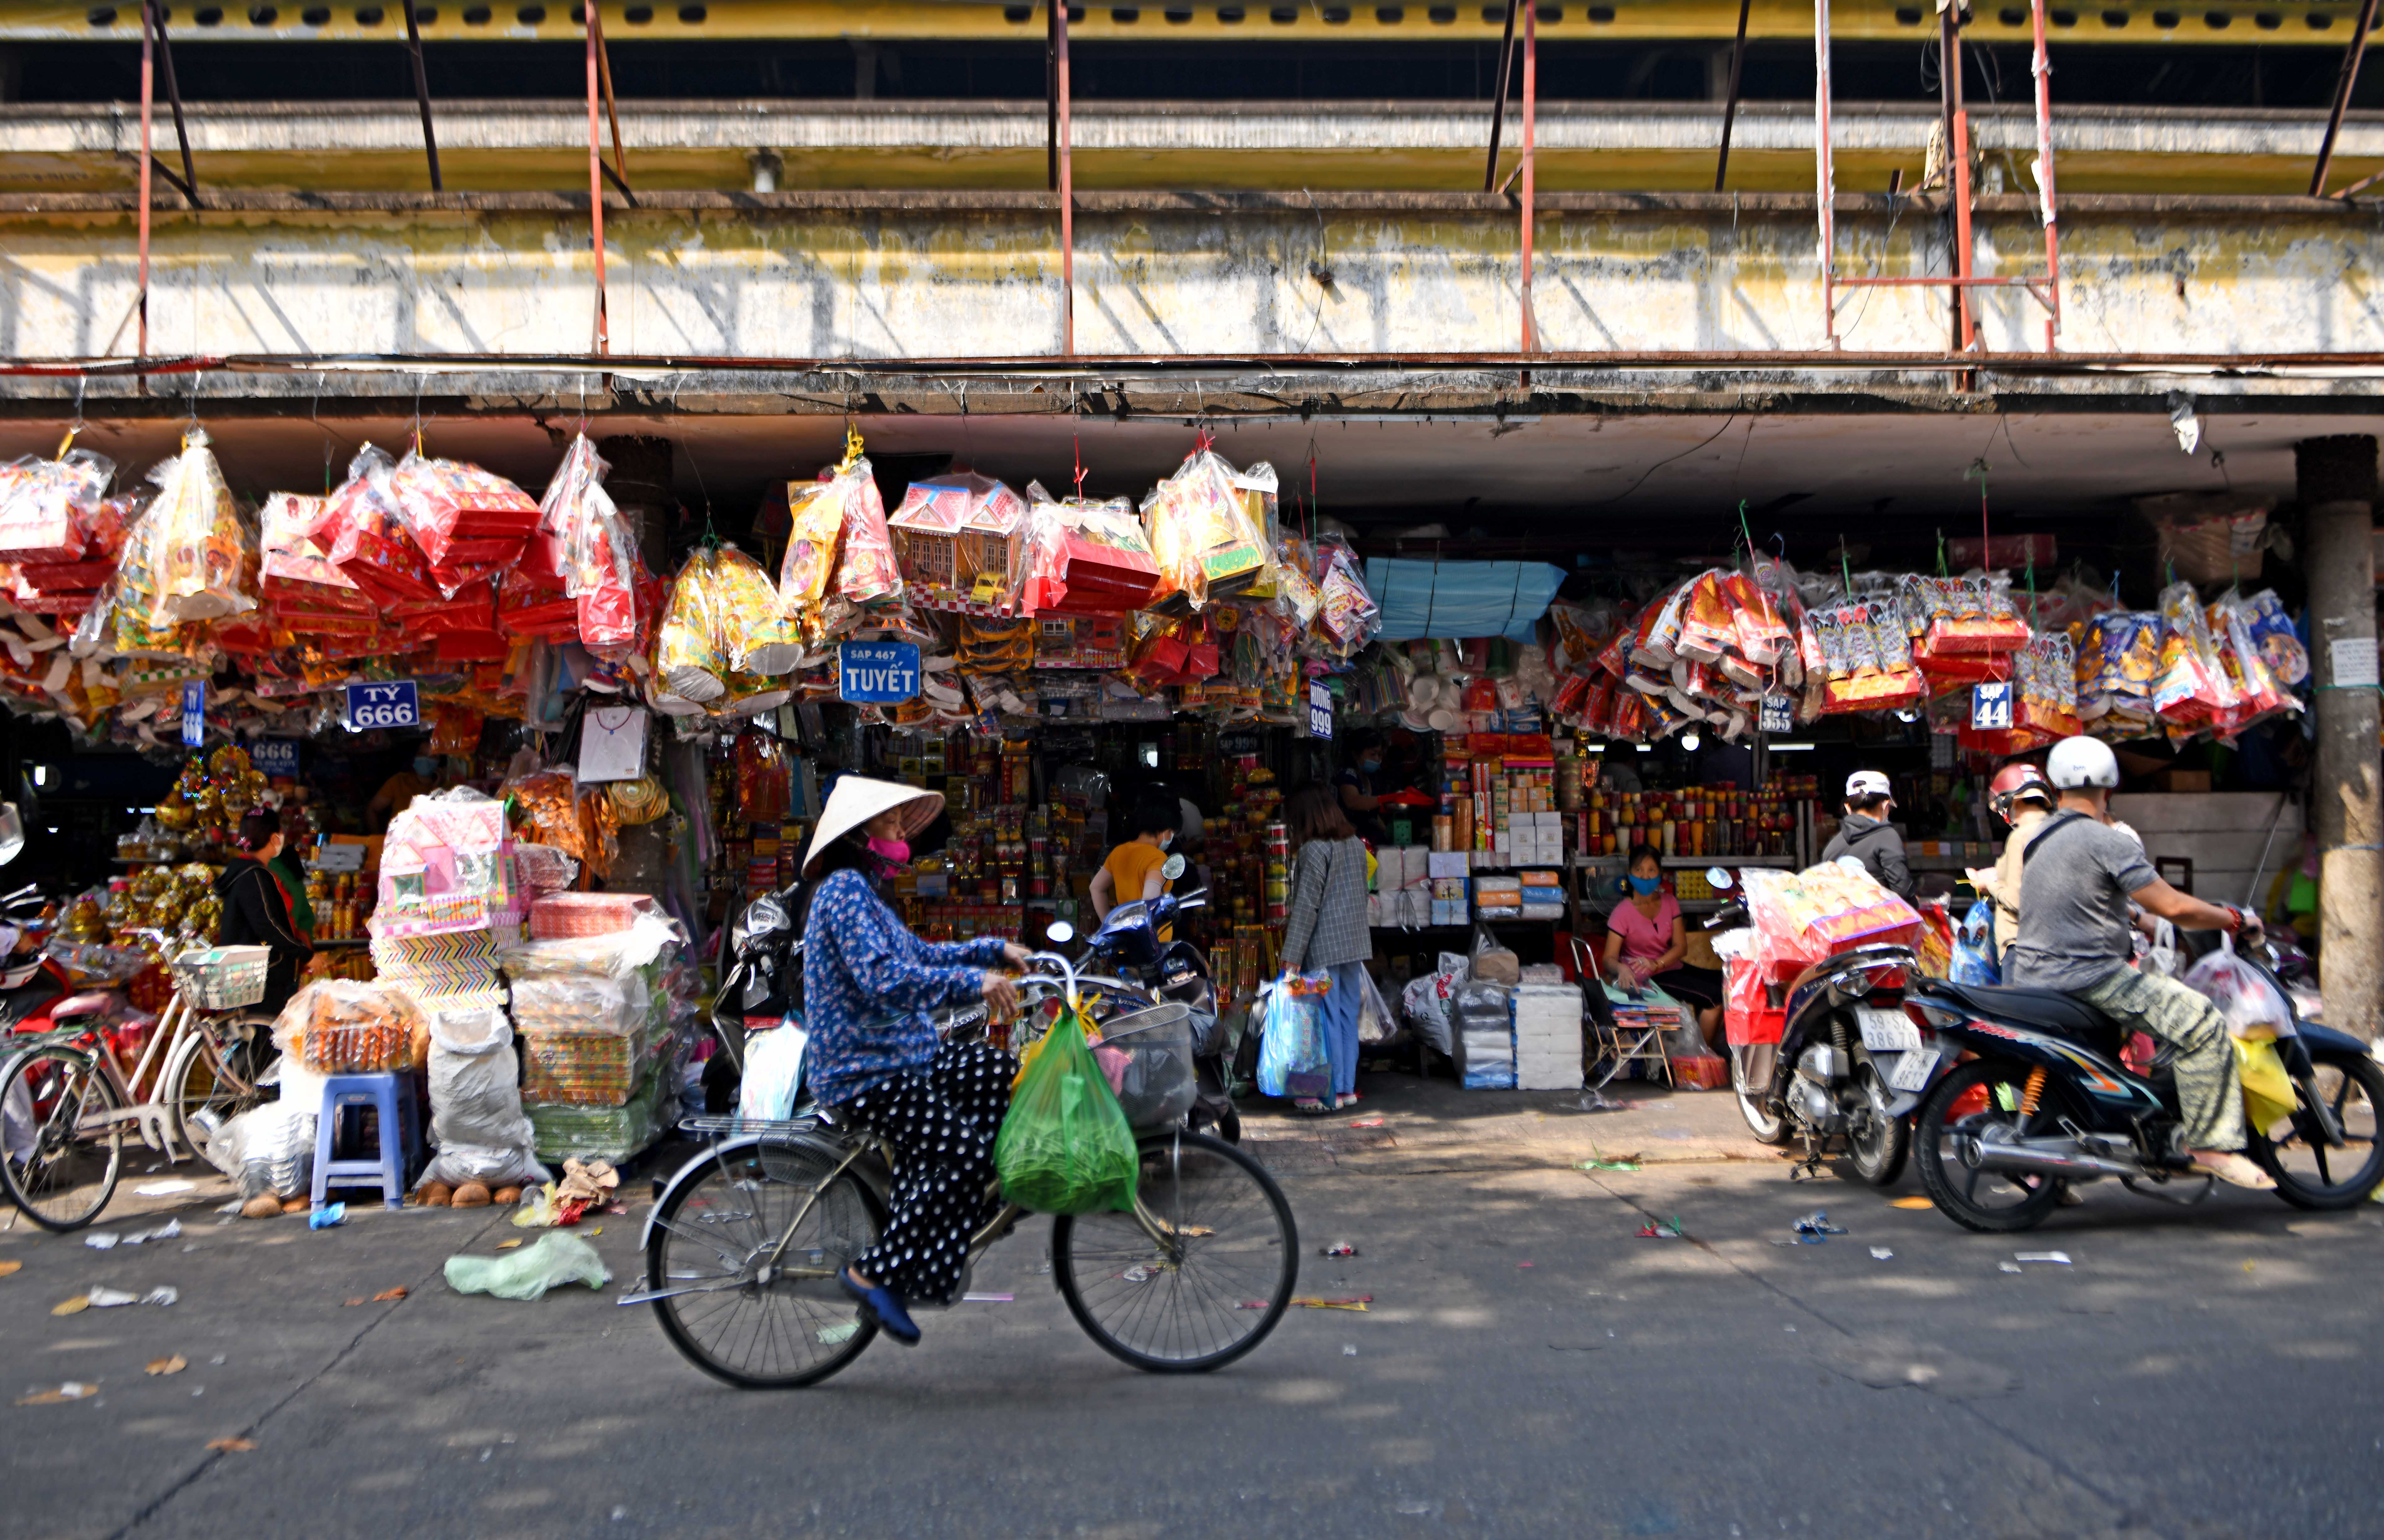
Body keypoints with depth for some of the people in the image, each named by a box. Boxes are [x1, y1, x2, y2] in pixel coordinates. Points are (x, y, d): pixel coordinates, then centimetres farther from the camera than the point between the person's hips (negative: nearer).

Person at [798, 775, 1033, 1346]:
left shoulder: (860, 891, 19)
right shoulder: (845, 889, -15)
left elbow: (919, 955, 26)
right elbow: (884, 978, -28)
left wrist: (996, 950, 19)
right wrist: (974, 982, -29)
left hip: (898, 1060, 11)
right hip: (865, 1077, -11)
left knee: (1006, 1077, 8)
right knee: (968, 1152, -21)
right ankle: (875, 1272, -11)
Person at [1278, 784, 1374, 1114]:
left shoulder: (1314, 850, -14)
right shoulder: (1356, 845, 10)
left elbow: (1307, 905, -17)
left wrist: (1291, 955, -15)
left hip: (1324, 948, -8)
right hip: (1356, 944, 8)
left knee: (1326, 1019, -2)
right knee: (1348, 1017, 12)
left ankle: (1329, 1093, 1)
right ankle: (1347, 1088, 17)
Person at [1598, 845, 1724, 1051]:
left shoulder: (1670, 903, 5)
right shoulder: (1623, 912, -12)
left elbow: (1681, 947, -1)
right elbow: (1609, 958, -17)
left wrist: (1656, 963, -21)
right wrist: (1622, 969, -42)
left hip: (1673, 967, 7)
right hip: (1649, 979, -6)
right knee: (1713, 996, -20)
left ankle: (1715, 1046, 5)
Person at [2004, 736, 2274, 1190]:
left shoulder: (2042, 838, 16)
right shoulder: (2107, 841, -13)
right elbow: (2172, 906, -16)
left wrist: (2135, 926, 38)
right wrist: (2234, 919, -1)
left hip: (2036, 976, 10)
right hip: (2089, 978, -10)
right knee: (2202, 1023, -13)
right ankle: (2212, 1143, -14)